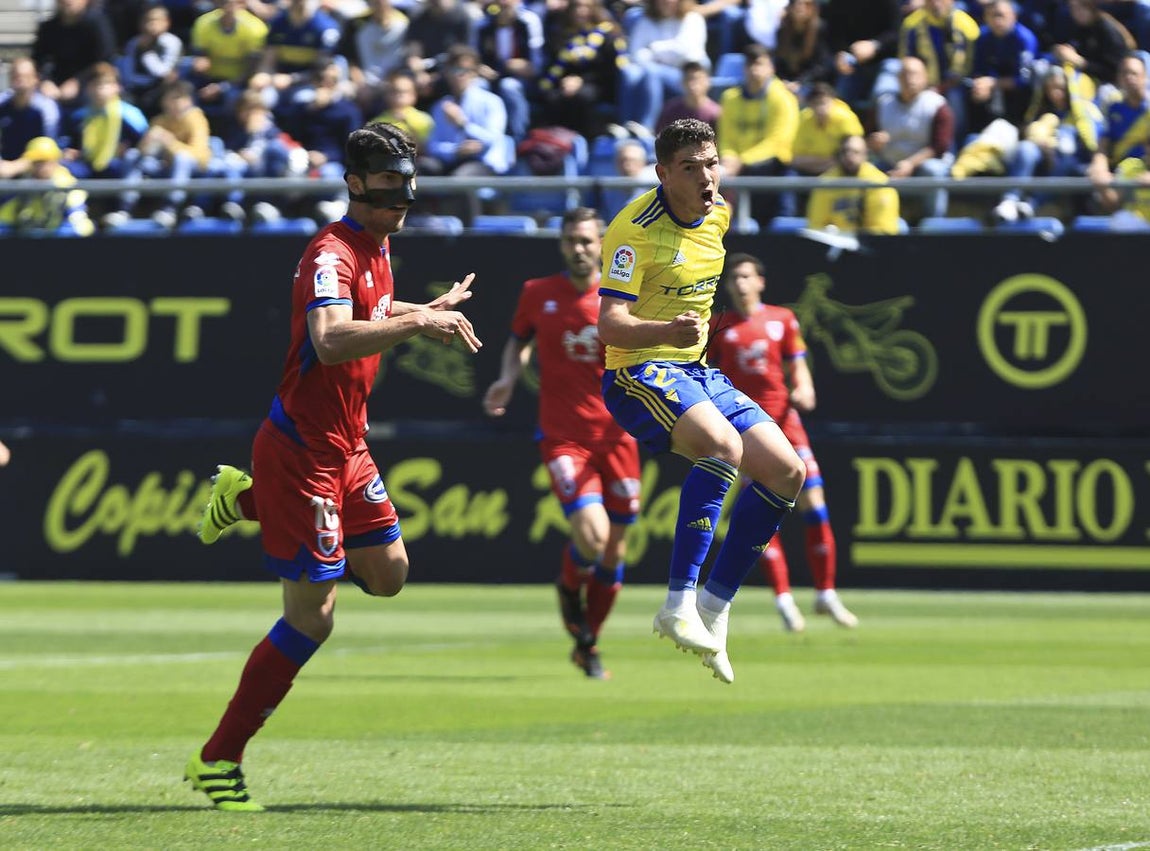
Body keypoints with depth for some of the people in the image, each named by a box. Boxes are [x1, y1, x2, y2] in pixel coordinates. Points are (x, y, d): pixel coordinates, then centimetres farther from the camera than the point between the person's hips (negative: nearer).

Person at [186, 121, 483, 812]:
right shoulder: (334, 253, -21)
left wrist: (431, 311, 18)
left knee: (389, 573, 15)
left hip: (346, 445, 9)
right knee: (313, 615, -7)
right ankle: (218, 761, 2)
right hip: (300, 450, -9)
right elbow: (331, 340, -40)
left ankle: (249, 500, 25)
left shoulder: (378, 245, 8)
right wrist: (416, 323, -40)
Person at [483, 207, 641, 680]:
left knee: (614, 549, 7)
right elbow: (519, 340, 18)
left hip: (616, 436, 2)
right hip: (563, 437, -2)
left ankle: (587, 645, 27)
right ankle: (570, 588, 12)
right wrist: (509, 377, 0)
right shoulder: (538, 294, 0)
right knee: (591, 533, -23)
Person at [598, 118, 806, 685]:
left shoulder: (718, 216, 6)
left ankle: (715, 605, 8)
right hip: (638, 372, -8)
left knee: (786, 472, -1)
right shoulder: (636, 228, -18)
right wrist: (668, 332, -41)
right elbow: (609, 324, -25)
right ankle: (678, 605, -35)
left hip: (698, 372, 8)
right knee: (723, 445, -34)